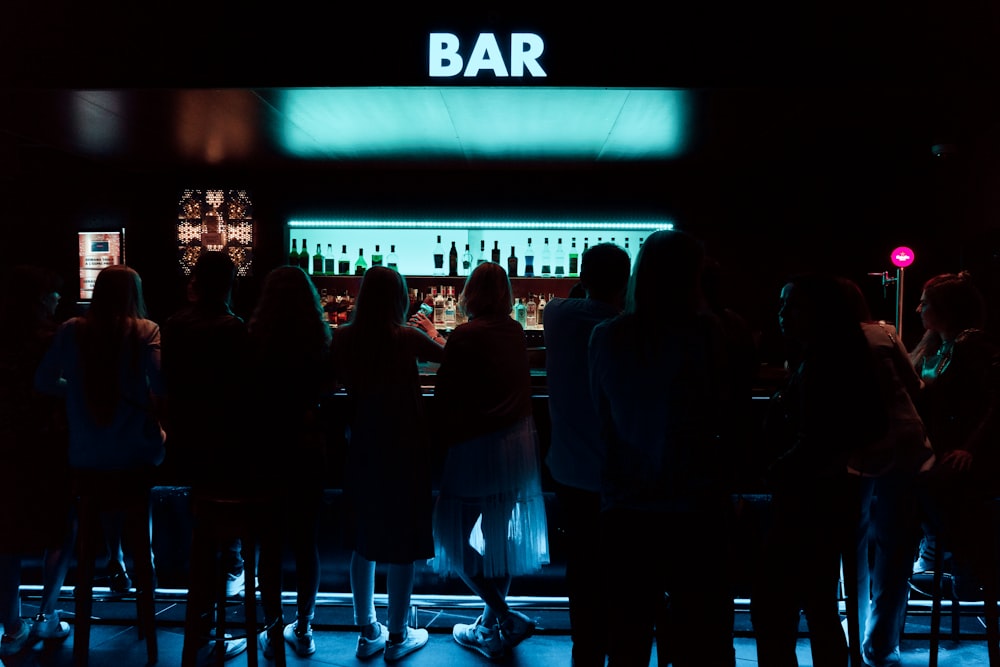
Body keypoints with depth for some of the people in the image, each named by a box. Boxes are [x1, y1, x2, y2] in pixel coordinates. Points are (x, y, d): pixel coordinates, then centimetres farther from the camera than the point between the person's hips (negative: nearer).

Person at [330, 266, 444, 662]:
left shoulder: (344, 338, -6)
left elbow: (340, 381, 8)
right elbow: (446, 355, 4)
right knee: (402, 542, 8)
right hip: (403, 447, -4)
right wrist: (430, 332, 22)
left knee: (363, 540, 16)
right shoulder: (406, 338, -14)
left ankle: (367, 633, 27)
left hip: (362, 447, 4)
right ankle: (397, 637, 18)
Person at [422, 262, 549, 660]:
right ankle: (492, 624, 29)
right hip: (518, 443, 7)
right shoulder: (515, 332, 3)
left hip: (476, 446, -7)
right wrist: (440, 341, 25)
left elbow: (444, 398, -13)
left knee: (455, 538, 5)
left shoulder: (464, 336, -15)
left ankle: (507, 620, 3)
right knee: (499, 534, 17)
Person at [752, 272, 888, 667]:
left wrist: (773, 473, -11)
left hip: (806, 504, -10)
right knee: (821, 612, 16)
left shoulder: (818, 364, -15)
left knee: (770, 610, -7)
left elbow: (813, 444, -22)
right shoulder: (830, 360, 13)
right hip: (822, 500, 10)